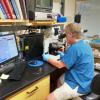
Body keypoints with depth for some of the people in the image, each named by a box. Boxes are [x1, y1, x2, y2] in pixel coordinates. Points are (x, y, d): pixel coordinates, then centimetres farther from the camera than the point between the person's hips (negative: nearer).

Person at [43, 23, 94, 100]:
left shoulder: (75, 48, -26)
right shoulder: (85, 44, 4)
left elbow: (60, 65, -17)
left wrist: (48, 58, -1)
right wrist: (64, 56, 16)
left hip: (80, 86, -10)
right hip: (84, 81, 10)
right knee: (59, 79, 28)